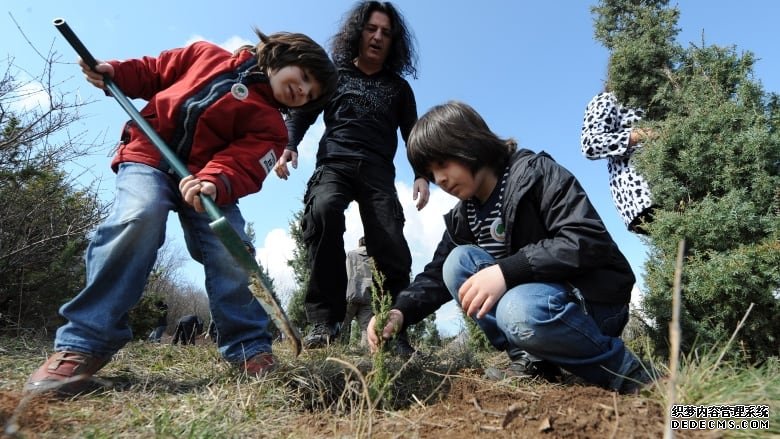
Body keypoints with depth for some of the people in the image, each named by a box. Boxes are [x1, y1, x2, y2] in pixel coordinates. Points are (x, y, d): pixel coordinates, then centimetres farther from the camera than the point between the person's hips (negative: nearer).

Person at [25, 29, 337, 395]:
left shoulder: (270, 126, 2)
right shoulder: (207, 55, 11)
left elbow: (241, 165, -14)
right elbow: (154, 73, 20)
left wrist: (215, 183, -35)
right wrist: (113, 73, 2)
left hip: (206, 179, 1)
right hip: (148, 156, 0)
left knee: (232, 255, -19)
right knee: (139, 217, -30)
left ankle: (250, 350, -2)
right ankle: (83, 344, -20)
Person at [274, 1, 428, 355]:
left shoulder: (398, 87, 22)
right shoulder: (334, 73, 20)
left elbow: (413, 135, 17)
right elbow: (301, 113, 15)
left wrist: (422, 175, -2)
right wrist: (288, 145, -7)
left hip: (378, 172, 2)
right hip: (333, 165, -1)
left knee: (391, 246, -16)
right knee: (323, 210, -33)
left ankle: (396, 329, -5)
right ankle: (324, 319, -28)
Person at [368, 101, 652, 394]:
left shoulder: (534, 172, -14)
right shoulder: (461, 218, 7)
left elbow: (589, 241, -25)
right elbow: (437, 275, 3)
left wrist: (506, 271, -34)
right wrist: (400, 311, -17)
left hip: (594, 298, -6)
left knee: (521, 311, -37)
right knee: (458, 262, -13)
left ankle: (624, 370, -10)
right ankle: (529, 359, -9)